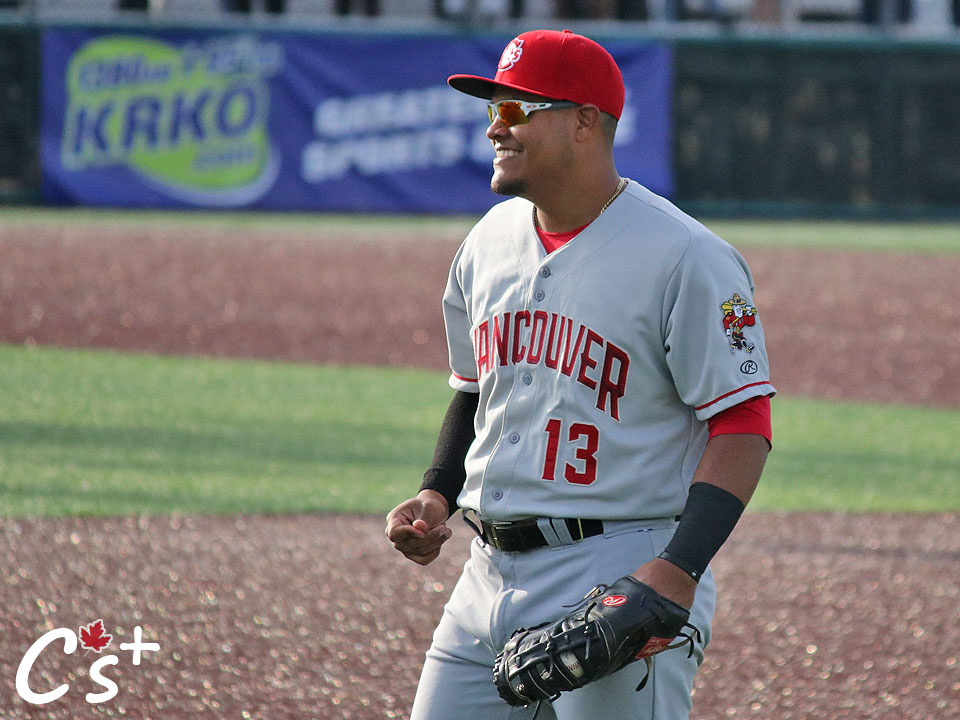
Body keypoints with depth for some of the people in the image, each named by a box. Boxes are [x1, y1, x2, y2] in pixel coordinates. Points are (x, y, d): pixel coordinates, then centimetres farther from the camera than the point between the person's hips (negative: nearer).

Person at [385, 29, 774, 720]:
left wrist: (680, 567, -24)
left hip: (621, 578, -7)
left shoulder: (686, 259, -11)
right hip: (490, 577, 7)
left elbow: (743, 425, -13)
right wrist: (437, 495, 8)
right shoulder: (488, 242, 12)